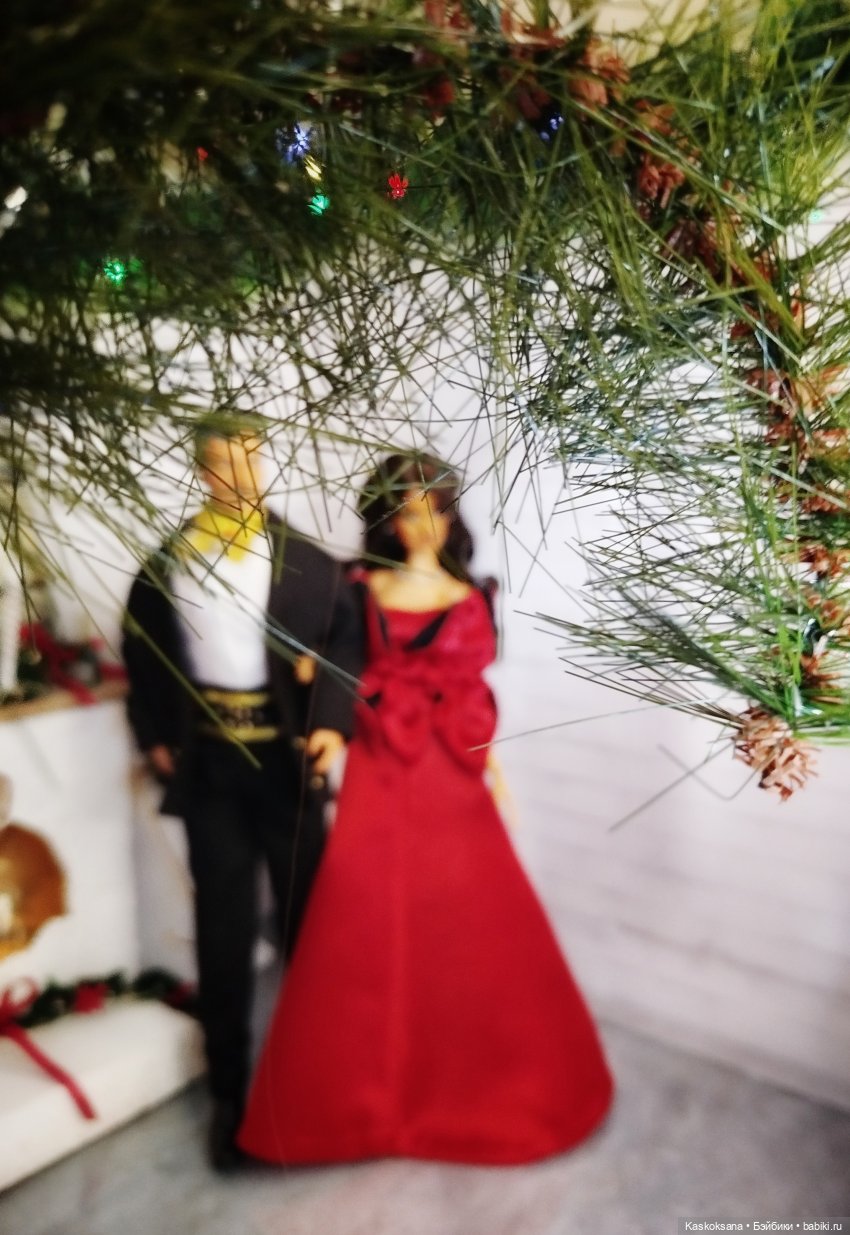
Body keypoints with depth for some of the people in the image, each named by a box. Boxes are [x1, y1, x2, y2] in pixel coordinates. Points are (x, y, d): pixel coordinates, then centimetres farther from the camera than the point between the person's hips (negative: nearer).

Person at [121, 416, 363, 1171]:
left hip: (288, 759, 0)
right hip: (210, 766, 1)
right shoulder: (166, 563, 6)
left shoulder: (307, 562, 0)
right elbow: (142, 653, 11)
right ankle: (229, 1092, 27)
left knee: (307, 917, 13)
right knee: (223, 930, 9)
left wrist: (334, 723, -20)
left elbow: (346, 644, -5)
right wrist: (156, 737, 2)